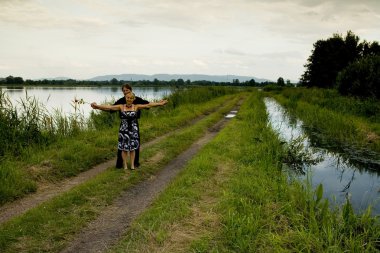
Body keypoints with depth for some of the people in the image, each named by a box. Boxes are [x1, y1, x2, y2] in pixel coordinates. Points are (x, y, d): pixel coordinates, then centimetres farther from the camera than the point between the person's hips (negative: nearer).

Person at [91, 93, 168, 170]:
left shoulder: (136, 107, -2)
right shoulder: (121, 107, -2)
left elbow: (148, 105, -8)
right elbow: (109, 107, -9)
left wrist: (159, 103, -14)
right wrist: (97, 106, -19)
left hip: (133, 130, 0)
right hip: (124, 130, 0)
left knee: (132, 148, 8)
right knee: (124, 148, 4)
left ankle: (132, 164, 20)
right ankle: (125, 164, 18)